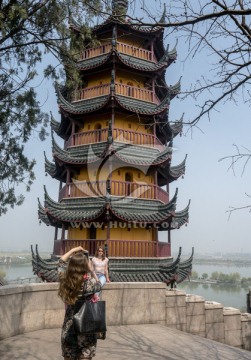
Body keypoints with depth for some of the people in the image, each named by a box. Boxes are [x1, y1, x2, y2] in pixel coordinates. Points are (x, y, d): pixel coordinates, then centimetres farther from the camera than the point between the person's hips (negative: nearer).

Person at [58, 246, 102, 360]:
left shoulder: (64, 279, -12)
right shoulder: (89, 282, -22)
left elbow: (61, 263, 8)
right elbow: (99, 286, 2)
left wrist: (73, 250, 9)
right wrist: (91, 270, 5)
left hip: (69, 327, 3)